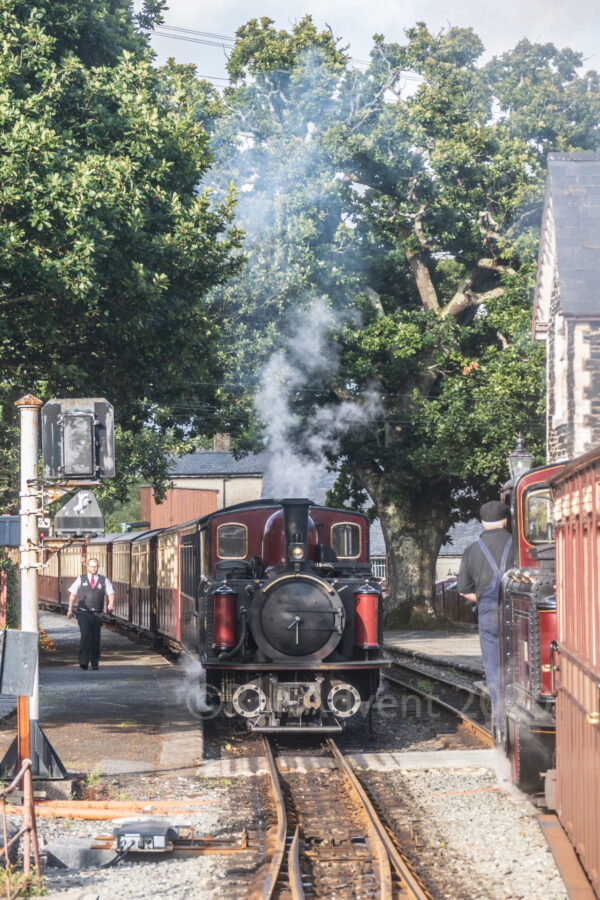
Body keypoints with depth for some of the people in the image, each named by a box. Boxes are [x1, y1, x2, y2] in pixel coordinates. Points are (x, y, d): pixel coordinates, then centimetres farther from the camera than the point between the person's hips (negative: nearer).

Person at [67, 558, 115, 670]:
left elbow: (111, 593, 2)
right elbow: (72, 594, 11)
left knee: (96, 638, 5)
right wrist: (70, 609, 5)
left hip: (97, 614, 2)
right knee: (85, 635, -18)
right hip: (83, 613, -2)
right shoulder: (81, 579, 8)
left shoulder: (104, 580, 9)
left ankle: (95, 663, 17)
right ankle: (84, 661, -20)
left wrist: (111, 603, -18)